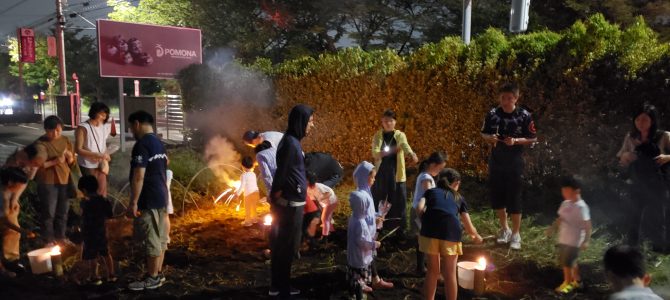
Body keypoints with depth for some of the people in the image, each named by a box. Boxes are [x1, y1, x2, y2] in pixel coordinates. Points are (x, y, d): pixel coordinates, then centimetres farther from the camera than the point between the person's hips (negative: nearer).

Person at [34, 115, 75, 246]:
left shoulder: (65, 140, 4)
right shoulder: (41, 143, -12)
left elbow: (72, 162, 8)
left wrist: (70, 157, -13)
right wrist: (54, 161, -29)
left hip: (64, 181, 5)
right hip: (47, 183, -5)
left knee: (63, 211, 14)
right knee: (48, 212, 3)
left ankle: (60, 237, 29)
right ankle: (49, 240, 16)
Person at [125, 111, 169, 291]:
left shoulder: (141, 145, -17)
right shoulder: (159, 144, 13)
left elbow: (138, 177, -22)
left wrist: (133, 202, -19)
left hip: (148, 201, -9)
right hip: (161, 197, 9)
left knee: (150, 240, -1)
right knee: (160, 238, 14)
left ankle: (152, 278, 7)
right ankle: (158, 273, 23)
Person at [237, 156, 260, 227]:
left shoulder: (244, 175, -13)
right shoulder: (253, 174, 7)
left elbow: (242, 186, -16)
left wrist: (238, 193, -7)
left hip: (249, 194, -6)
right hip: (256, 192, 6)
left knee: (247, 208, 4)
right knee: (253, 207, 21)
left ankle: (247, 221, 8)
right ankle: (254, 218, 32)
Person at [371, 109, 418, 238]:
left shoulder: (400, 135, 1)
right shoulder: (377, 136, 4)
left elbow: (405, 145, -20)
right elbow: (375, 153, -9)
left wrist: (412, 154, -43)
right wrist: (389, 151, -27)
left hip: (396, 173, -1)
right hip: (381, 172, 1)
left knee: (398, 200, 0)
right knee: (377, 200, 5)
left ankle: (399, 228, 10)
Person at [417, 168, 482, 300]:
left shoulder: (430, 192, 26)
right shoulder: (459, 198, 28)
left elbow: (419, 208, 4)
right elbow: (469, 227, 27)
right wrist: (476, 236, 48)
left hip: (430, 230, 1)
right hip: (451, 231, 0)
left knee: (432, 271, 17)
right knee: (450, 274, 13)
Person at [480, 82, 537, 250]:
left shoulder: (524, 116, -8)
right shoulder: (493, 114, 0)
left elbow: (532, 139, -3)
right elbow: (484, 134, 9)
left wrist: (516, 140, -20)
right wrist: (490, 138, -13)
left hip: (515, 163, -3)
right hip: (496, 162, 3)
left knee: (514, 198, 0)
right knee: (496, 196, 11)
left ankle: (516, 234, 16)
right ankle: (504, 229, 32)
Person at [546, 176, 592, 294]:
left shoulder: (581, 207, -20)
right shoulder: (565, 204, 4)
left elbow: (587, 224, -20)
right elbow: (561, 218, 16)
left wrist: (586, 241, -23)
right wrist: (553, 228, 4)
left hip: (574, 240, -8)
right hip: (563, 239, 8)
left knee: (567, 262, 1)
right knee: (570, 261, 19)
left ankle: (567, 283, 19)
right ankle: (577, 280, 36)